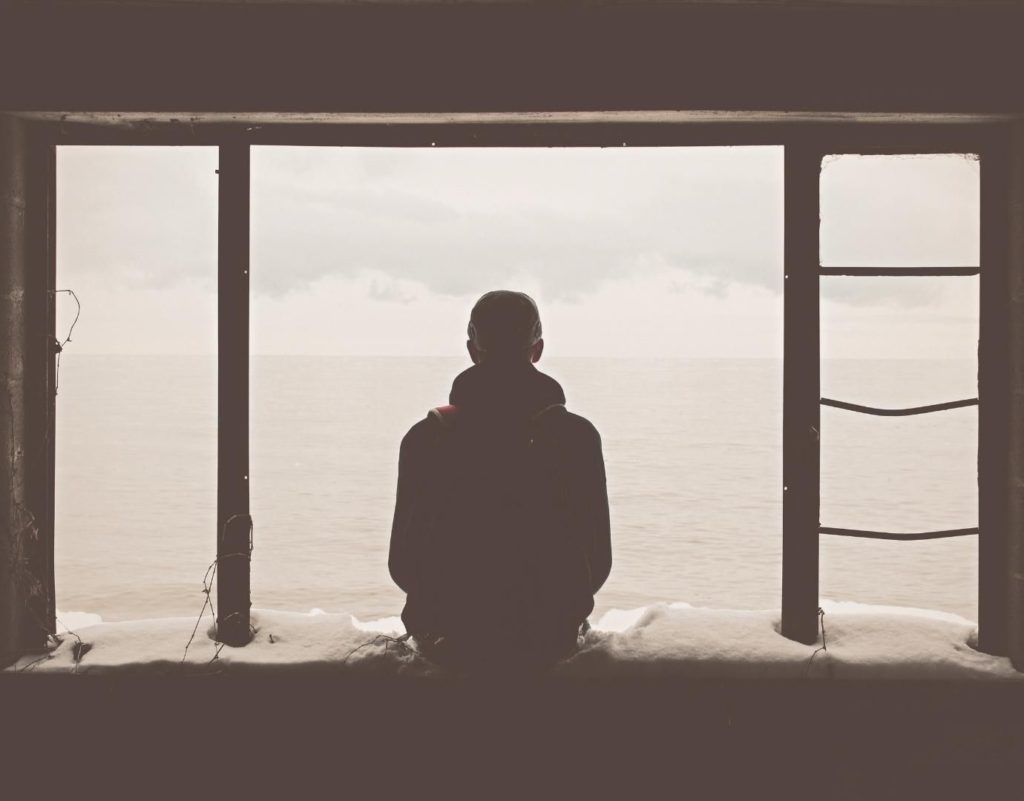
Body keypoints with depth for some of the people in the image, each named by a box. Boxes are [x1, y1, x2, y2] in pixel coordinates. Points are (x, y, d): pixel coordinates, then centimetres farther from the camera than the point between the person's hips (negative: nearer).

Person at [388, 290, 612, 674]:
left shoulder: (426, 437, -9)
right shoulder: (578, 437, -10)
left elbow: (402, 565, -4)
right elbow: (598, 562, -5)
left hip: (450, 639, 1)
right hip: (548, 640, 0)